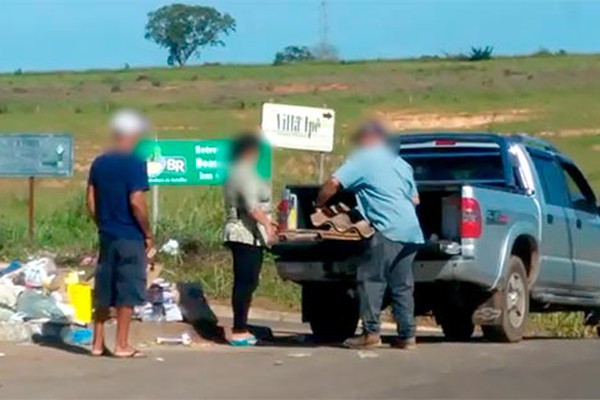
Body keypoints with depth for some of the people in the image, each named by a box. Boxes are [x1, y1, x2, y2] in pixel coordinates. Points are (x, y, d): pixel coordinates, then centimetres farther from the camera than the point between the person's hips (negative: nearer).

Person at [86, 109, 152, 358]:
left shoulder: (99, 163, 8)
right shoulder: (134, 163, -13)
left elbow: (91, 201, 9)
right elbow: (136, 202, -18)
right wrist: (148, 234, -8)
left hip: (106, 235, 6)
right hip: (130, 237, -6)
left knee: (103, 291, 12)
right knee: (127, 291, 1)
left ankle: (98, 343, 16)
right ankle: (122, 346, 4)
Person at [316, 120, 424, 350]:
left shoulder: (363, 160, 2)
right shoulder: (400, 163, 25)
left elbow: (334, 183, -7)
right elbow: (415, 199, 28)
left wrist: (319, 205, 7)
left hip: (388, 229, -8)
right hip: (411, 231, 8)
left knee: (371, 280, -5)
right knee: (402, 285, 9)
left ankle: (371, 333, -9)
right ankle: (407, 335, 7)